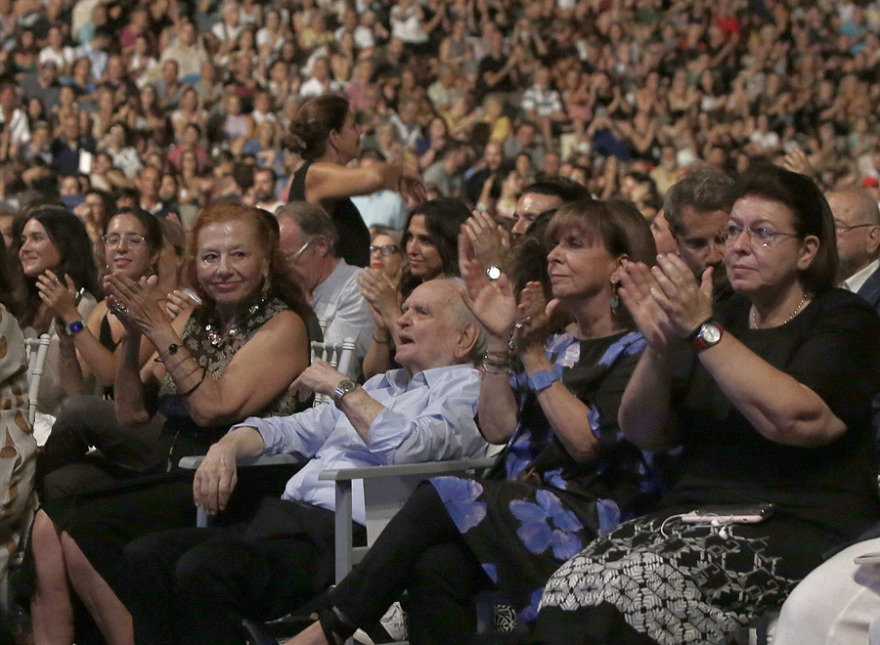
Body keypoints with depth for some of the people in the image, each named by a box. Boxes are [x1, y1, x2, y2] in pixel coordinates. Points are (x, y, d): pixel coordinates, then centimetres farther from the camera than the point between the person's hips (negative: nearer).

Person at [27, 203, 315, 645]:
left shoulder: (283, 326, -3)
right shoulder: (196, 322, 16)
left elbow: (214, 408, -15)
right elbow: (130, 413, 15)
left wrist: (159, 330, -13)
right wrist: (132, 334, 1)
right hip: (161, 472, 7)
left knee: (82, 532, -23)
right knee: (48, 524, -16)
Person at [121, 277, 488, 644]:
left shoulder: (466, 389, 4)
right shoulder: (383, 384, 31)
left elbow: (406, 447, -16)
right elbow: (292, 430, 30)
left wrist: (341, 387, -3)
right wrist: (226, 447, 8)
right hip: (289, 518, 9)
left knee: (202, 571, -31)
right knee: (146, 556, -11)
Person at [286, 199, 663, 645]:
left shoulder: (635, 349, 1)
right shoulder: (556, 345, 22)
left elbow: (586, 443, -11)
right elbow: (497, 428, 9)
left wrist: (533, 354, -10)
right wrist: (499, 341, -1)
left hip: (588, 518, -6)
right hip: (521, 503, 6)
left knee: (437, 499, -24)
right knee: (435, 568, -27)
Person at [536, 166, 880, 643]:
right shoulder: (724, 318, 21)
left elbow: (796, 420, -17)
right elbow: (643, 432, 13)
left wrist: (702, 331, -17)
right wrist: (659, 345, -5)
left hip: (797, 531, -6)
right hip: (693, 513, 6)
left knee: (635, 590, -32)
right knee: (570, 588, -24)